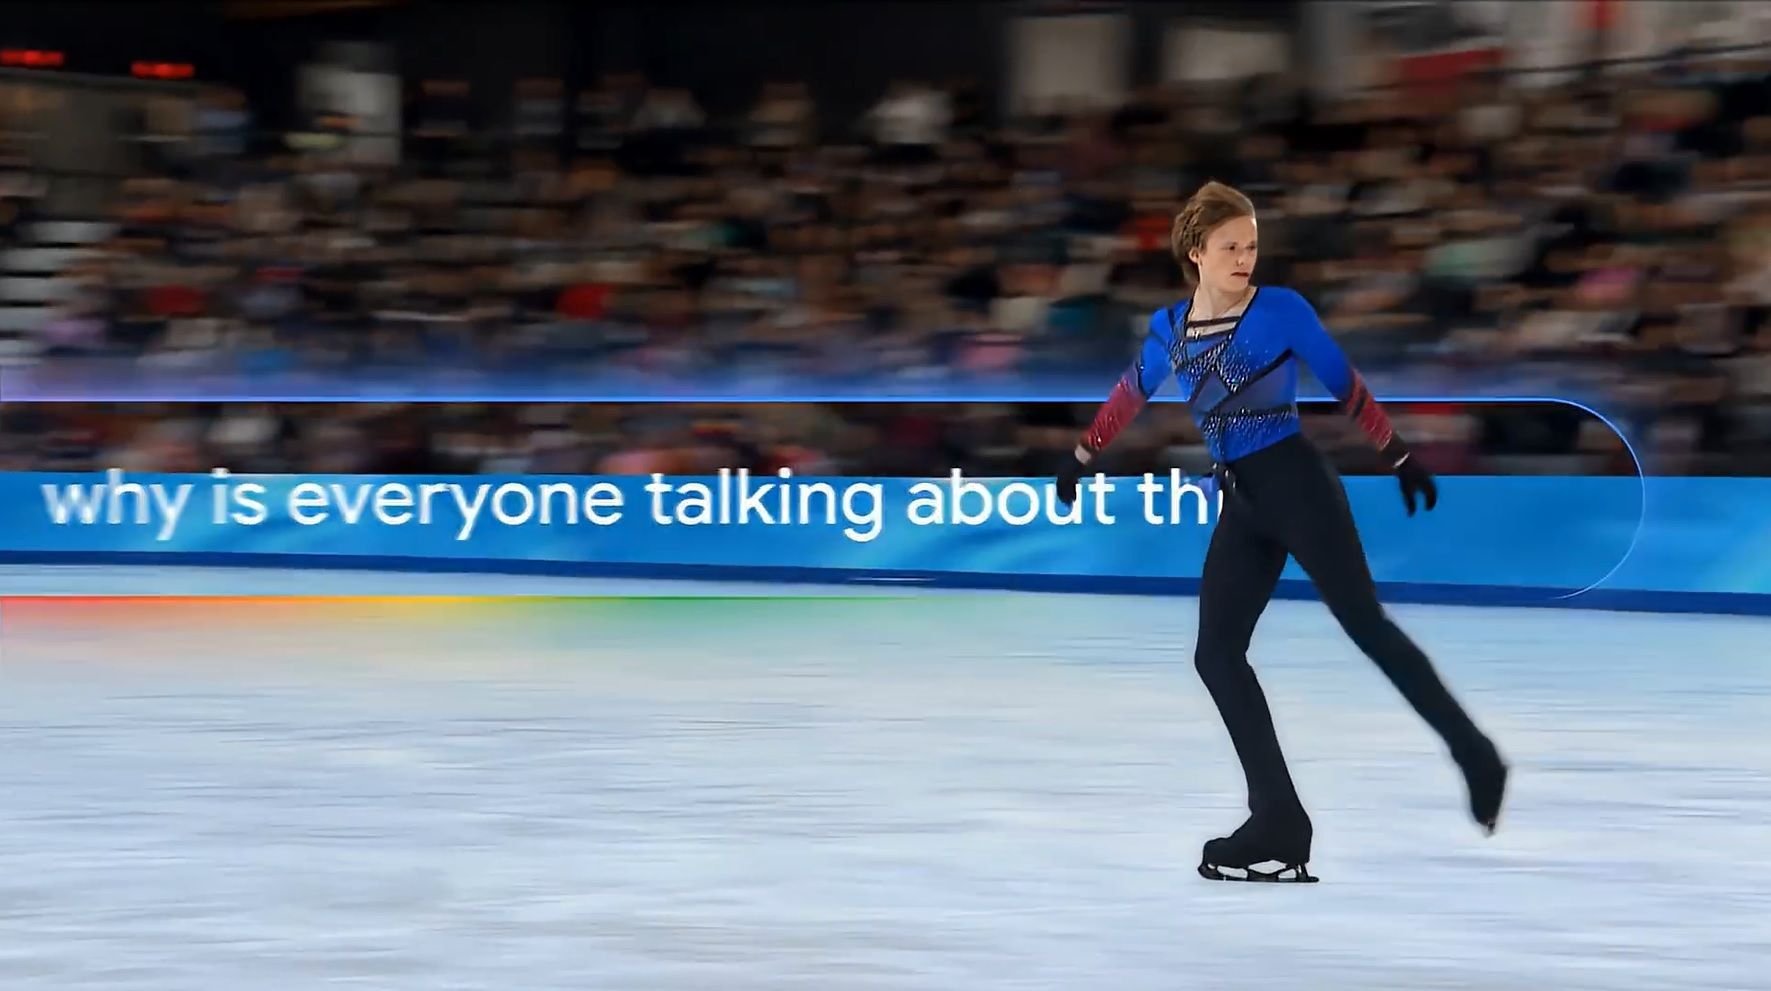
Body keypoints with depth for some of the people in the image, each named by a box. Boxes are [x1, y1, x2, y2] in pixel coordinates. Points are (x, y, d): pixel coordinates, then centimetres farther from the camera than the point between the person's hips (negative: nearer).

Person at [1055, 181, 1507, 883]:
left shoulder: (1282, 310, -7)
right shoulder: (1168, 328, 7)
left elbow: (1347, 386, 1)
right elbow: (1130, 394, 25)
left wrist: (1401, 459, 7)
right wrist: (1084, 457, 34)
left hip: (1297, 487, -6)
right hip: (1241, 506, 6)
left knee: (1366, 625, -9)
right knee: (1217, 654, -1)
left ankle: (1476, 760, 3)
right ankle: (1279, 824, 1)